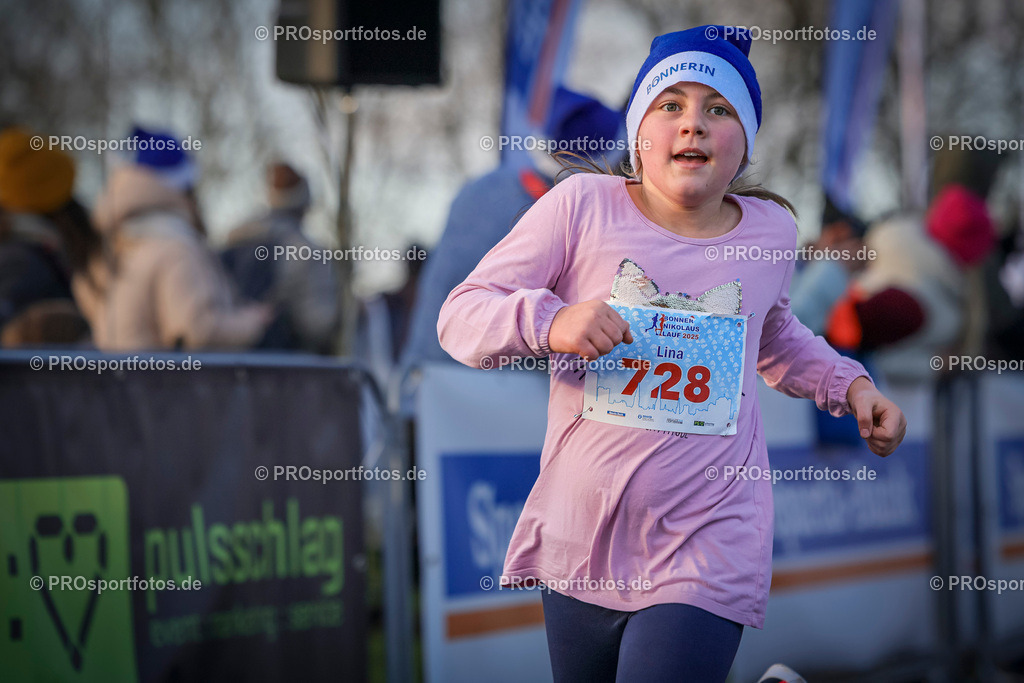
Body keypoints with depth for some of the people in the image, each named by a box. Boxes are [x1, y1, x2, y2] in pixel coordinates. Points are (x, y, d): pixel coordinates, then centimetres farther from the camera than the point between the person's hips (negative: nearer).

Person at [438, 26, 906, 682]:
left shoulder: (772, 229, 6)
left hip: (708, 554, 0)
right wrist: (551, 320, -23)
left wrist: (850, 384, 14)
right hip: (581, 546, 0)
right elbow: (460, 317, -6)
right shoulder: (583, 205, -5)